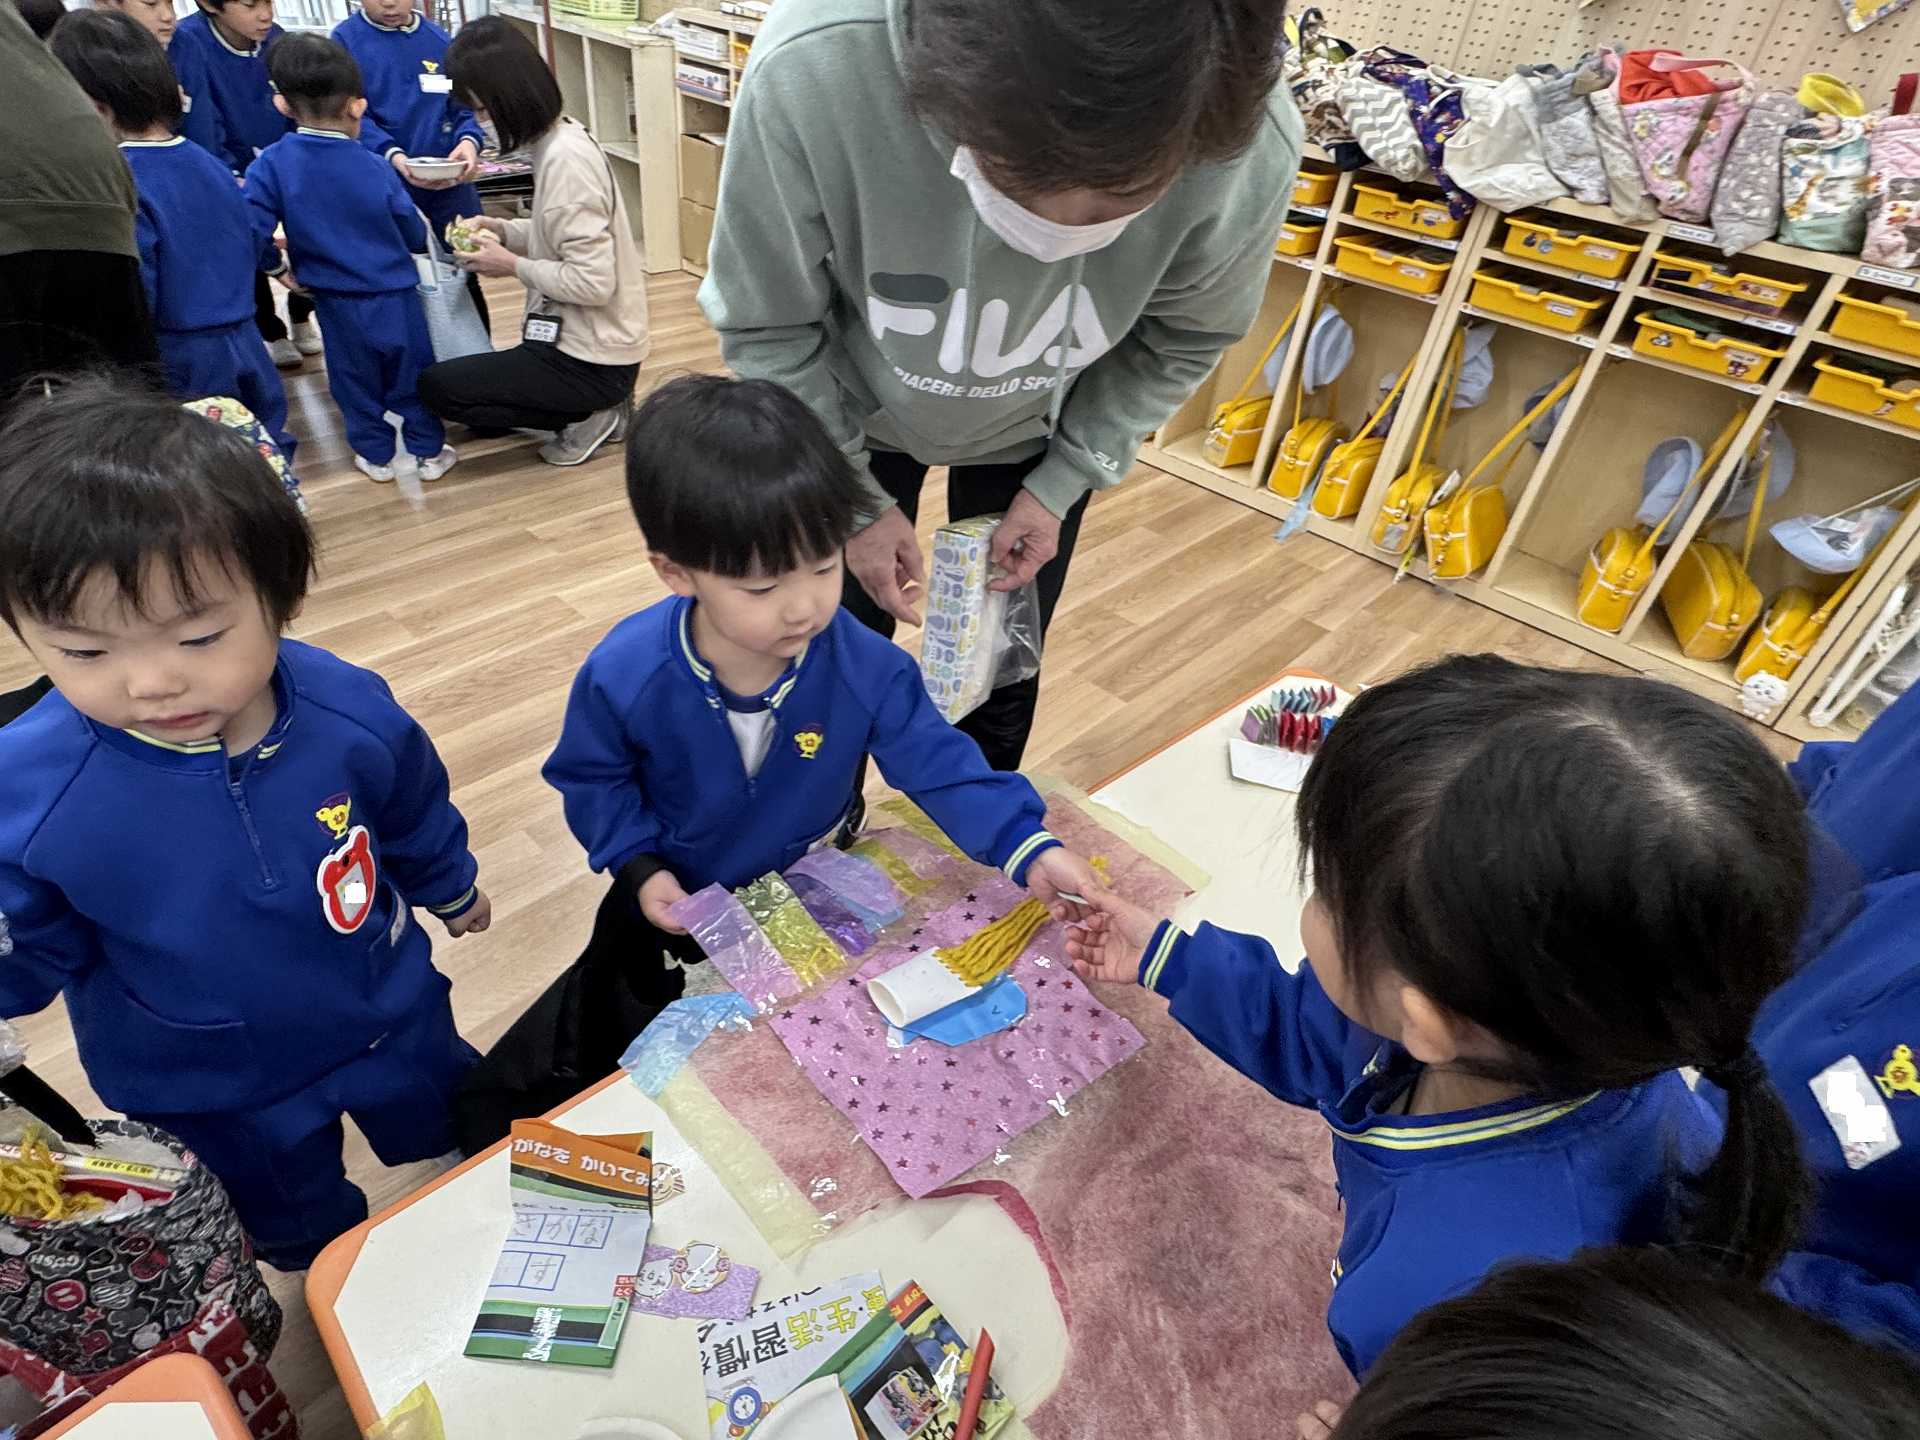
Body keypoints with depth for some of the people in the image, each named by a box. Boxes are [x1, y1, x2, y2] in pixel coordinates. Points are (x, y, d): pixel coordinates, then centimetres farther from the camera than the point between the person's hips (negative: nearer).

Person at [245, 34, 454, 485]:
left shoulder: (271, 164, -10)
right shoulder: (376, 169, -9)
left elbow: (251, 232, -13)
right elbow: (415, 238, 1)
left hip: (338, 304, 1)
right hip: (396, 297, 0)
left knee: (355, 382, 16)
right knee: (413, 377, 13)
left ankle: (375, 455, 25)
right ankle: (429, 452, 21)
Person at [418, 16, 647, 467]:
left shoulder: (565, 159, -22)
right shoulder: (561, 136, 6)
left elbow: (593, 282, -25)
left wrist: (512, 264, -12)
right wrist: (503, 230, 5)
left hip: (590, 360, -9)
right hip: (589, 340, 9)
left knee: (436, 385, -4)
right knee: (472, 376, 24)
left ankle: (589, 416, -3)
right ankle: (596, 409, 13)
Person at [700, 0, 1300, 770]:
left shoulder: (1252, 147, -33)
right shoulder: (811, 70, -39)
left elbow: (1184, 337, -10)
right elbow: (766, 327, -20)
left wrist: (1061, 484, -12)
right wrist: (852, 500, -15)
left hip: (1037, 433, 1)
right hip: (848, 413, 0)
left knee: (1001, 675, 13)